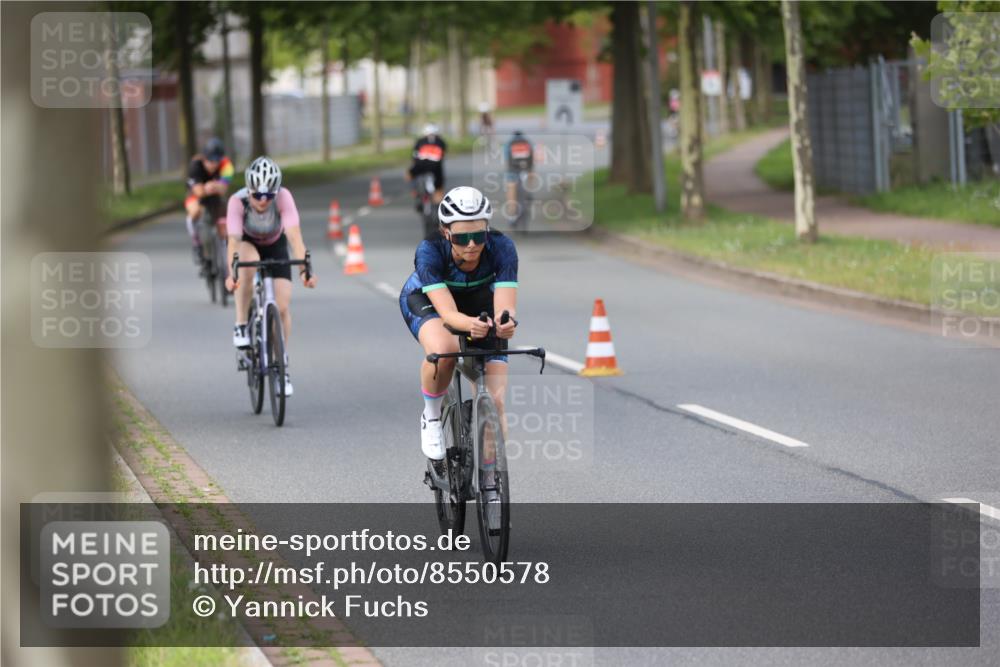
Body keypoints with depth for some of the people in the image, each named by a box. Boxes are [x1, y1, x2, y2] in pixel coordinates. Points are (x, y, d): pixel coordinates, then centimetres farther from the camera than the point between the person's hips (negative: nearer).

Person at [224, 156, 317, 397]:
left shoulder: (283, 197, -34)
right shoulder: (238, 201, -35)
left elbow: (294, 236, -43)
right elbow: (233, 241, -43)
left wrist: (304, 269, -56)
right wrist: (231, 274, -58)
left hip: (276, 245, 1)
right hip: (248, 244, -1)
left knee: (282, 308, -10)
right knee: (249, 263, -38)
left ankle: (282, 366, 9)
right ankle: (241, 325, -22)